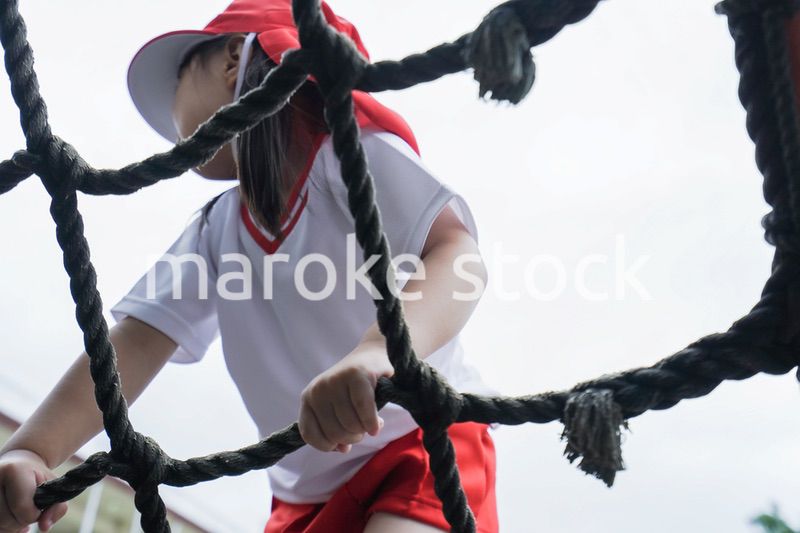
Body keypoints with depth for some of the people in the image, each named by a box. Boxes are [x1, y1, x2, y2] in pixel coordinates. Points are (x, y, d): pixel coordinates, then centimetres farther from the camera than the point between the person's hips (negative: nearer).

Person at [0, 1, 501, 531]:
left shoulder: (351, 155, -10)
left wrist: (377, 352, -46)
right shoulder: (213, 233, 9)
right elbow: (138, 340, -4)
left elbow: (458, 256, -26)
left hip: (428, 443, -6)